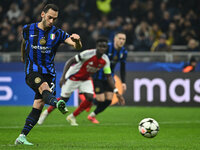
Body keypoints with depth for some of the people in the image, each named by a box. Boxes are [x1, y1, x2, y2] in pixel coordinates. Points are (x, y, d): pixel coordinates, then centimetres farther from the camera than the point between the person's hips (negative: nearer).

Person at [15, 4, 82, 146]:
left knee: (39, 105, -2)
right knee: (44, 88, -33)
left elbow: (78, 46, -11)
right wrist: (23, 58, 39)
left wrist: (77, 40, -35)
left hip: (48, 72, 3)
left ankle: (22, 137, 4)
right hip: (32, 71, -3)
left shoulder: (58, 33, 0)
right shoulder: (28, 29, 1)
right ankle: (58, 104, -67)